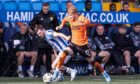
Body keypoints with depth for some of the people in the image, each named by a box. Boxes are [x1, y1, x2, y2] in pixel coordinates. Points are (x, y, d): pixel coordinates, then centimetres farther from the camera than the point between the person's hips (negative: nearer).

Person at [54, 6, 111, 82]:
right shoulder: (70, 18, -2)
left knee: (91, 61, 5)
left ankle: (104, 73, 23)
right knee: (63, 54, -21)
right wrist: (61, 25, 7)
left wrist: (80, 24, -62)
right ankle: (57, 71, -13)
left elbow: (88, 22, -44)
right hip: (73, 43, 4)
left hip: (83, 44, -4)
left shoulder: (81, 18, -21)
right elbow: (65, 19, 23)